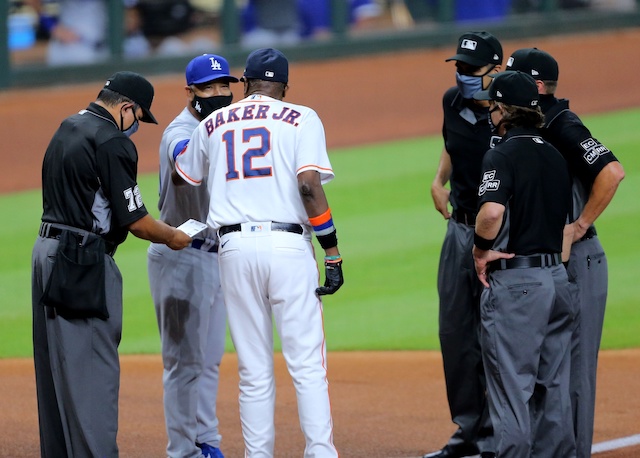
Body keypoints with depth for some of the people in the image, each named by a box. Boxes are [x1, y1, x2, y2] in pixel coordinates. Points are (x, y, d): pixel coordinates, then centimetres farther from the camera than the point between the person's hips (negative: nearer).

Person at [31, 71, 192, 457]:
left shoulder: (66, 130, 15)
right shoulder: (113, 142, -14)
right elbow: (133, 219, -14)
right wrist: (172, 237, 4)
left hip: (47, 250, 9)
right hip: (84, 261, -9)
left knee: (57, 366, 13)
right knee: (94, 368, -8)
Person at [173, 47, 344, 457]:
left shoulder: (214, 124, 14)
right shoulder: (301, 119, 4)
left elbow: (182, 177, 31)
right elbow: (310, 185, -10)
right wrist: (333, 254, -9)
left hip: (235, 249, 3)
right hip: (289, 246, -3)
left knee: (254, 372, 7)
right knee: (308, 363, -2)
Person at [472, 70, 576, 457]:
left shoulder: (504, 154, -11)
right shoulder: (555, 156, 14)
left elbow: (492, 210, -26)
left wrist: (482, 250, -12)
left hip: (515, 280, -8)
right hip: (557, 278, 8)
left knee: (511, 384, -6)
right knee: (553, 386, 12)